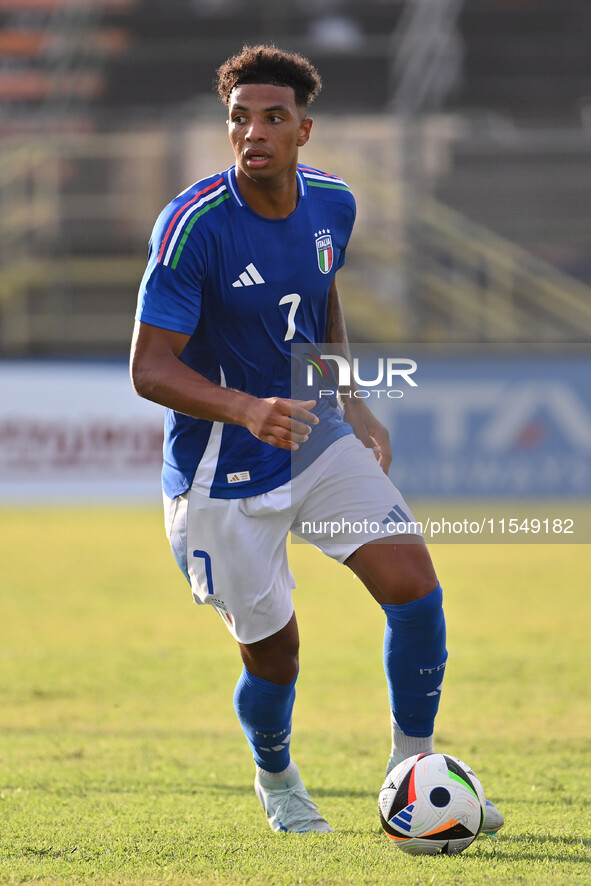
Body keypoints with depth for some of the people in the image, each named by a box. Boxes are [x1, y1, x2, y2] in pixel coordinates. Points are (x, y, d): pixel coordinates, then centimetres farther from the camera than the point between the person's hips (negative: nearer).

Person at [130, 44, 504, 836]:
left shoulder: (332, 204, -3)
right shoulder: (194, 225, -23)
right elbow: (150, 368, -23)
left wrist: (353, 407, 11)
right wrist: (247, 409, -38)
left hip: (317, 440, 5)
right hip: (224, 475, -5)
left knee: (414, 584, -10)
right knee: (273, 655, 3)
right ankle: (275, 779, 37)